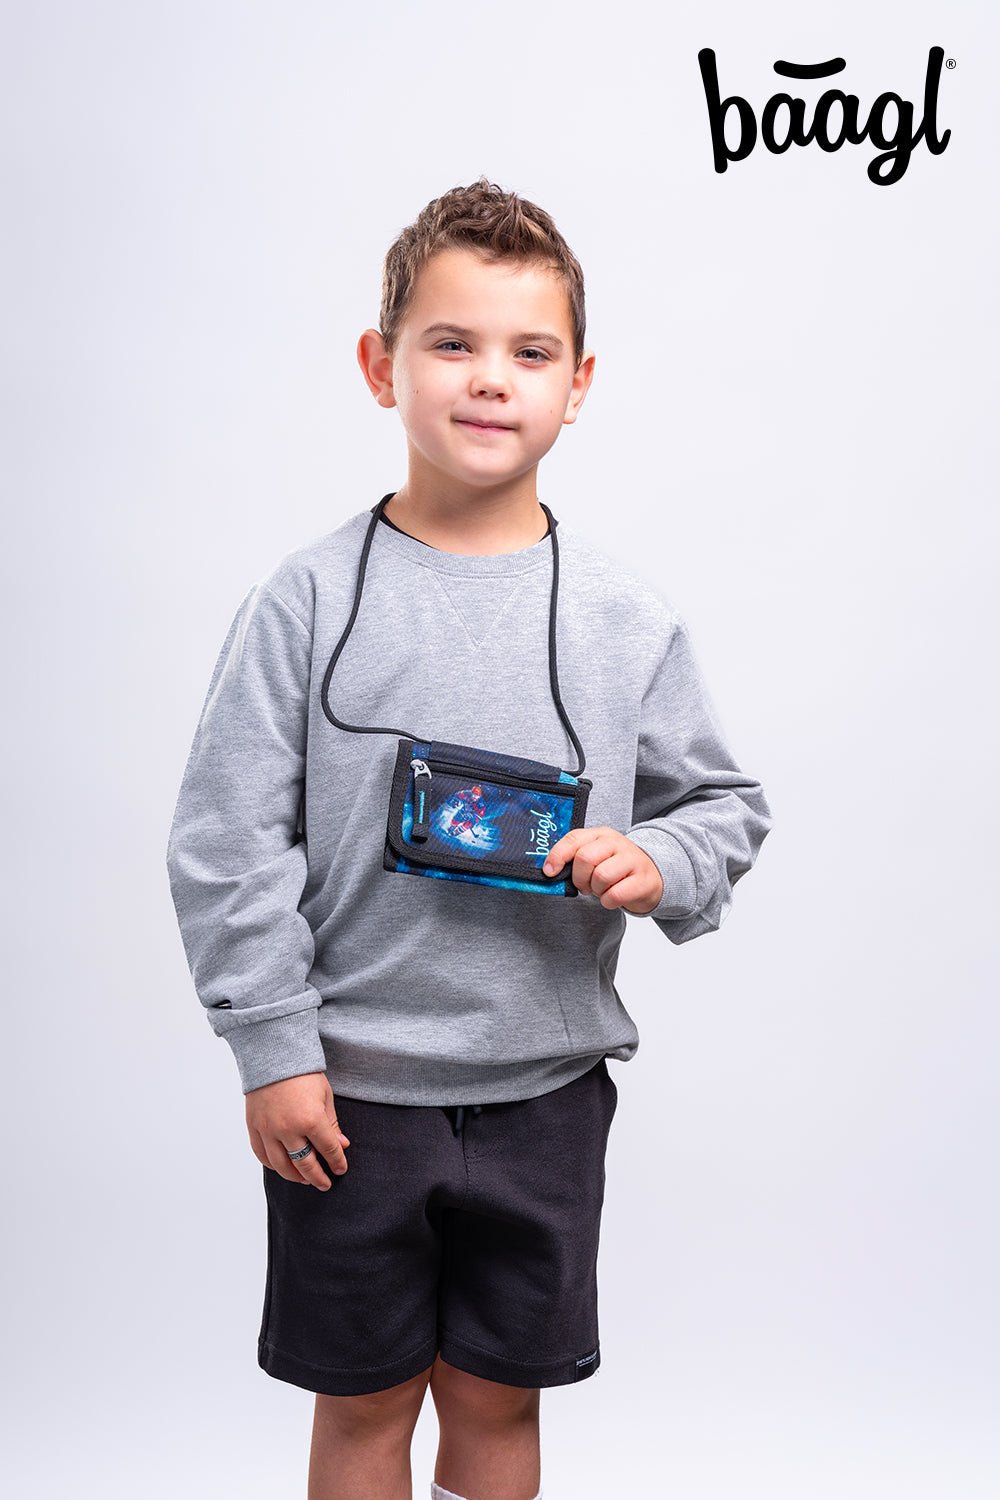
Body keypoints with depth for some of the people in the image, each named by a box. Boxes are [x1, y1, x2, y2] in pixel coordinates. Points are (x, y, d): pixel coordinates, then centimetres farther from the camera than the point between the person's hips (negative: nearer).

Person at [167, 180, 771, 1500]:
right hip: (350, 1086, -1)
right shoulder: (307, 601, -7)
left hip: (545, 1089, 2)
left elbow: (726, 806, 7)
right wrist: (273, 1047, -7)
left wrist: (659, 866, -14)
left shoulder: (625, 622, -2)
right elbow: (229, 841, -5)